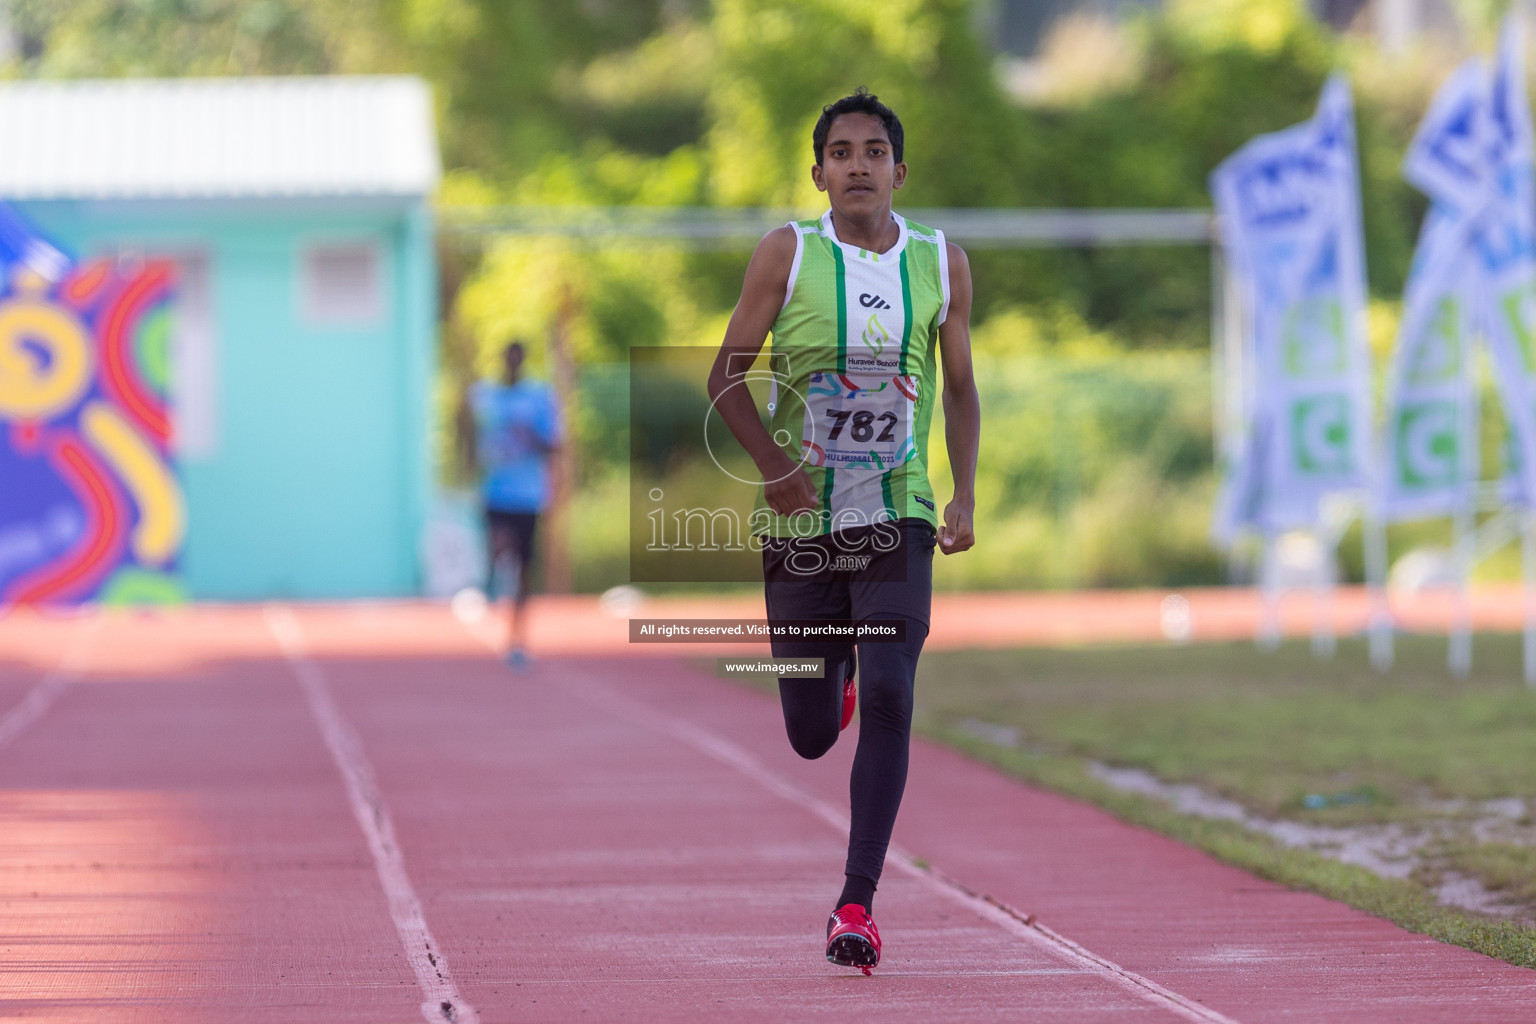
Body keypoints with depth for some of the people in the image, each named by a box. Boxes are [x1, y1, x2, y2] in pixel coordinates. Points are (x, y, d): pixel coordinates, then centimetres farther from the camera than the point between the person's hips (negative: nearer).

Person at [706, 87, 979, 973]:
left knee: (889, 702, -17)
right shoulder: (789, 254, -4)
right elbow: (727, 377, -1)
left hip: (898, 520, 0)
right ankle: (836, 670, 46)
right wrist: (775, 467, -15)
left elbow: (961, 389, 12)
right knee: (812, 735, 6)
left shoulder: (942, 265, 2)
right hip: (800, 525, 0)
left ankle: (858, 905, -12)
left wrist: (965, 498, 0)